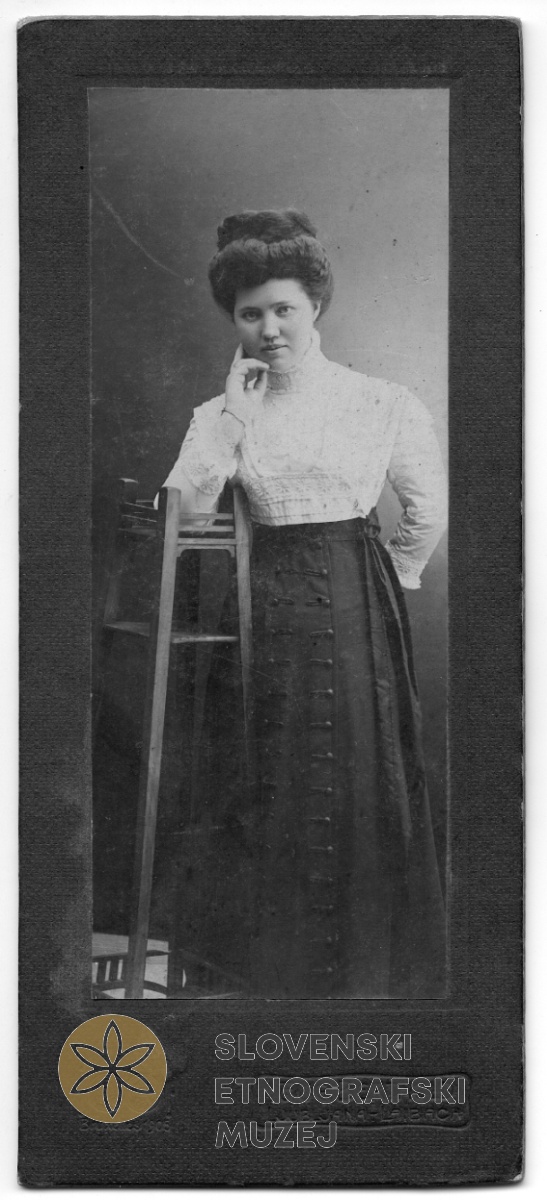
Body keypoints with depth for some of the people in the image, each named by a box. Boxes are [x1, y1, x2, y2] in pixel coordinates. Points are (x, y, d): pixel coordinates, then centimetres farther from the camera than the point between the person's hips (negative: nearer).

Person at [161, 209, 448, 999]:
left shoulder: (380, 403, -1)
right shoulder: (226, 413, 6)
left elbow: (428, 510, 7)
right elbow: (186, 505, -8)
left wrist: (383, 584, 9)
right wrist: (233, 411, -11)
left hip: (356, 608, -2)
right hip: (269, 608, 2)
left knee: (362, 777, 2)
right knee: (272, 781, 7)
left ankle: (373, 966, 18)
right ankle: (274, 966, 22)